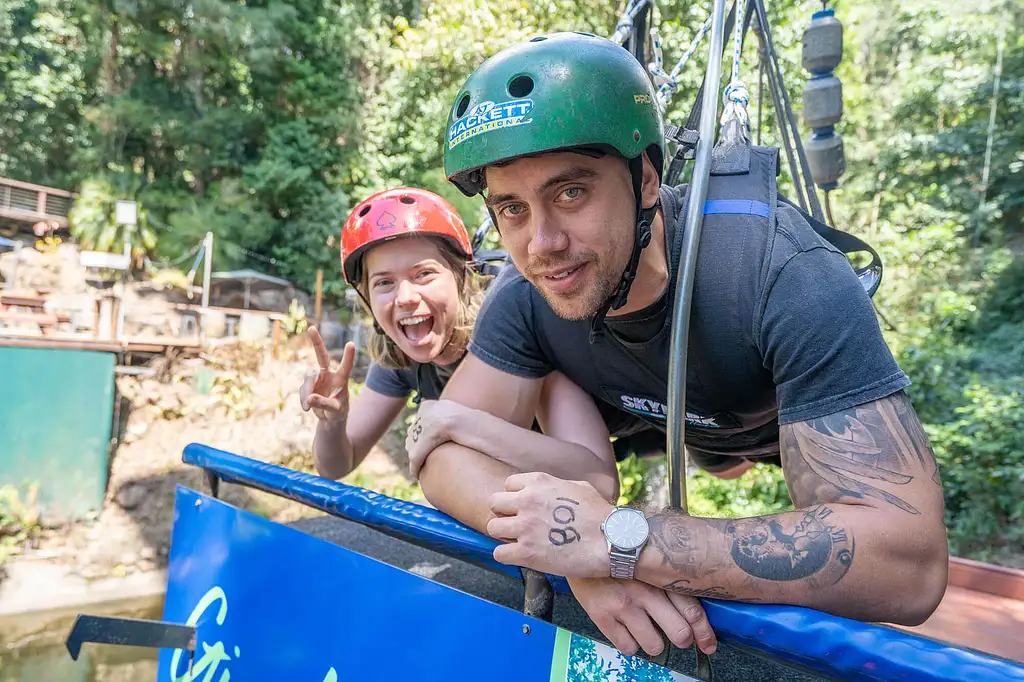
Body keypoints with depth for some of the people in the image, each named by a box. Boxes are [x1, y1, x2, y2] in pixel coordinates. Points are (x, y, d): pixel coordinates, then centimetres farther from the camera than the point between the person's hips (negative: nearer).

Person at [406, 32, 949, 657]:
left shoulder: (788, 276, -43)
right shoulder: (527, 299, -29)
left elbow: (911, 566, -48)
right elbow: (445, 453, -27)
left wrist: (618, 540, -53)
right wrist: (562, 538, -47)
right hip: (689, 430, 4)